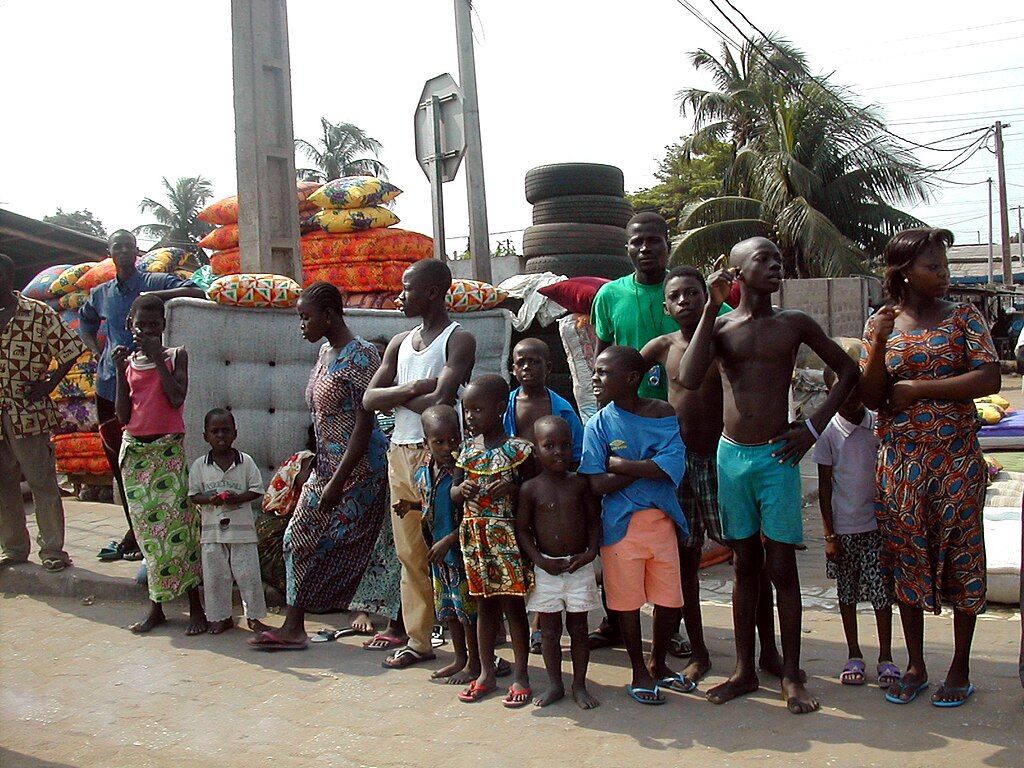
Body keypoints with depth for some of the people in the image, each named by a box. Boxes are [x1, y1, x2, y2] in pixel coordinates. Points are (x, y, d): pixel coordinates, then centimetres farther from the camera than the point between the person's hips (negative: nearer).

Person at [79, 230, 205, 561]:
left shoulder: (155, 282, 0)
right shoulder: (100, 293, 15)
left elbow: (197, 293, -13)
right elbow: (85, 322, 34)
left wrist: (156, 295, -22)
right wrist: (96, 350, 17)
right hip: (109, 383, 6)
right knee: (118, 462, 10)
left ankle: (141, 534, 6)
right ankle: (134, 532, 21)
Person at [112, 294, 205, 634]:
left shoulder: (175, 355, 2)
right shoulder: (128, 361, 10)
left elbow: (177, 398, -15)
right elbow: (123, 416, 4)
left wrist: (156, 356, -14)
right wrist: (121, 371, -4)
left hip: (168, 450, -4)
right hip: (135, 452, 4)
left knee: (177, 525, -7)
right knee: (148, 530, 7)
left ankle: (195, 608, -1)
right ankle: (156, 607, 16)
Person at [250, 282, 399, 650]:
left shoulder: (360, 356, -17)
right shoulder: (325, 352, 11)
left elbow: (364, 426, -21)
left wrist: (337, 482, -23)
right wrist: (318, 466, 16)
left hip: (359, 468, -9)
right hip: (326, 466, 9)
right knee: (301, 537, 9)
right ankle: (293, 627, 17)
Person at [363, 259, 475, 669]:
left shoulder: (458, 339, -5)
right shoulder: (400, 343, 16)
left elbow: (441, 402, -17)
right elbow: (369, 399, 8)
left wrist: (396, 397, -1)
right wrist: (411, 389, -9)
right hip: (400, 452, 7)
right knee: (410, 552, 11)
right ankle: (418, 640, 20)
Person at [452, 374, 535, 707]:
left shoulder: (518, 449, -8)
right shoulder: (467, 449, 7)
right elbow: (453, 492, 13)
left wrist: (512, 489, -22)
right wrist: (461, 489, -10)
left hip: (507, 536, -5)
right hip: (474, 536, 5)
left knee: (513, 603, 3)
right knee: (484, 603, 13)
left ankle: (520, 675, 15)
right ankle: (486, 673, 23)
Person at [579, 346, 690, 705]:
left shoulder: (663, 413, -2)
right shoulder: (598, 425, -5)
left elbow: (674, 466, -17)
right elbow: (597, 484, -15)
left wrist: (622, 465, -17)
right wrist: (646, 468, -15)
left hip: (662, 519, 2)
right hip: (621, 523, -1)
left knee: (670, 600, 10)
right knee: (627, 601, 8)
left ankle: (658, 664, 33)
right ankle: (639, 672, 27)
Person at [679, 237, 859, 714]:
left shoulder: (794, 324, 1)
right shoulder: (719, 326, 2)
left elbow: (848, 370, 9)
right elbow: (689, 379, -16)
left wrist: (814, 426, -1)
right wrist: (711, 308, -13)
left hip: (776, 457, -1)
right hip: (731, 456, 1)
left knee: (781, 568, 2)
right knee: (744, 566, 11)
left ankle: (791, 676, 14)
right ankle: (745, 670, 21)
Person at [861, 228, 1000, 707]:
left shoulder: (964, 318, 0)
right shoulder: (880, 325, 4)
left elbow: (990, 379, -12)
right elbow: (871, 398, -2)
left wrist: (919, 388, -14)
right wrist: (879, 345, -16)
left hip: (956, 457, -1)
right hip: (900, 460, 2)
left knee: (960, 557, 4)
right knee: (906, 558, 7)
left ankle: (960, 669, 18)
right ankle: (915, 667, 21)